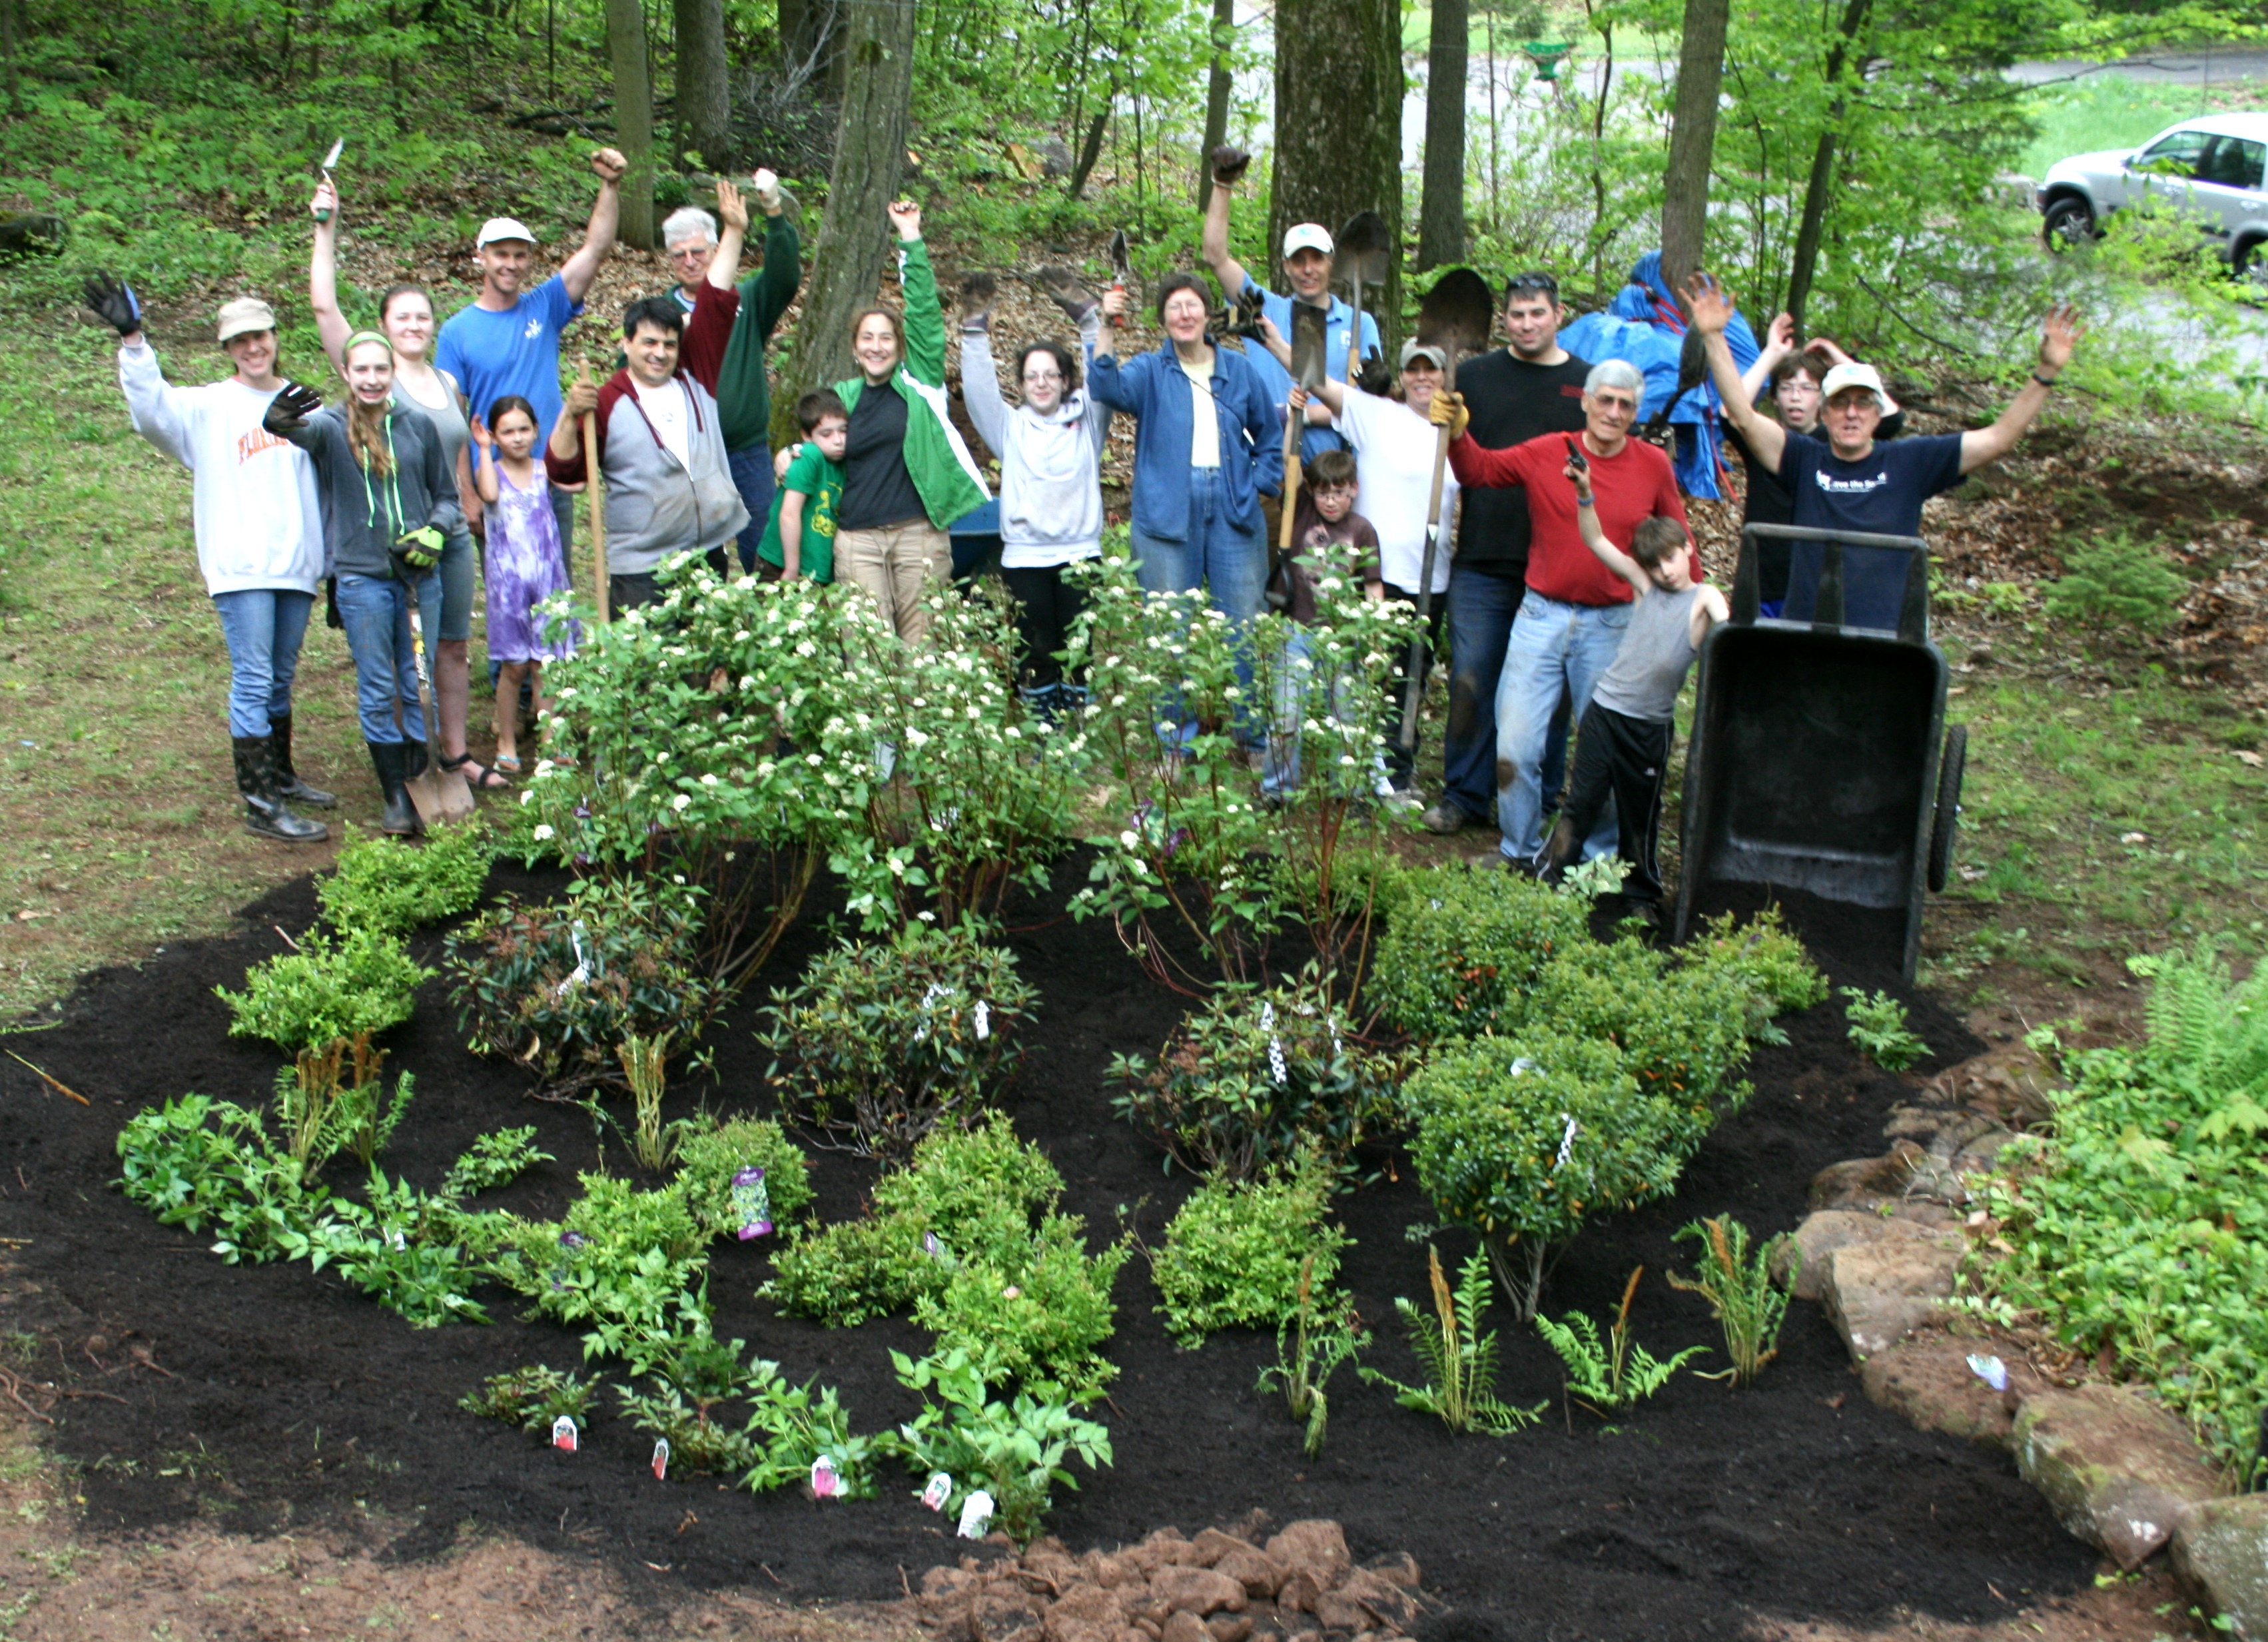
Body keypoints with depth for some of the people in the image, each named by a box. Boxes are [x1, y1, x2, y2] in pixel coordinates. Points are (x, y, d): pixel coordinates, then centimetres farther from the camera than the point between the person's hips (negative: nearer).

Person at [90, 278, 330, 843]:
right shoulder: (208, 407, 0)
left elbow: (324, 481, 16)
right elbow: (153, 407, -18)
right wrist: (132, 341, -30)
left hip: (297, 564, 4)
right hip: (240, 567, -4)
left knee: (280, 681, 16)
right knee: (253, 682, -7)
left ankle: (281, 778, 30)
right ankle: (261, 805, -5)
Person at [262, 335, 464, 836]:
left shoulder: (418, 426, 6)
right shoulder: (332, 426, -1)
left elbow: (447, 495, 13)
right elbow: (308, 430, -26)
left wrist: (434, 531, -7)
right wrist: (281, 420, -50)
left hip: (419, 574, 2)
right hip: (362, 577, -2)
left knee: (421, 688, 6)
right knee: (377, 693, 1)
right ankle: (395, 798, 8)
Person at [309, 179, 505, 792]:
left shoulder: (449, 384, 12)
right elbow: (324, 306, -11)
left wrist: (469, 508, 20)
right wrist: (326, 229, -14)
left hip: (451, 532, 6)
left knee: (455, 647, 11)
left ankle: (456, 753, 21)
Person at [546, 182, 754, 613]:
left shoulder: (695, 376, 10)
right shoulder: (607, 403, -2)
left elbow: (715, 303, 9)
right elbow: (563, 470, -7)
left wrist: (733, 232, 6)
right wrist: (571, 416, -22)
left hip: (708, 558, 4)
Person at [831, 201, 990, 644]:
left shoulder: (920, 382, 7)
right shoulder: (843, 396, 15)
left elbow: (925, 311, 0)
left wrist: (911, 240, -3)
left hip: (920, 532, -2)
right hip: (857, 539, 2)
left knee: (921, 641, 0)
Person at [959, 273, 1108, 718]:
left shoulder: (1086, 421, 11)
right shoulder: (1011, 427, 13)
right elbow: (979, 390, 3)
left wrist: (1089, 318, -12)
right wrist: (976, 329, -7)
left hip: (1081, 553, -1)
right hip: (1024, 558, 1)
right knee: (1035, 654, 2)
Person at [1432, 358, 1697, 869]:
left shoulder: (1654, 466, 2)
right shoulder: (1547, 453, -1)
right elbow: (1479, 469, 0)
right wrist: (1457, 433, -20)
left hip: (1612, 625, 0)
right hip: (1542, 616, 0)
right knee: (1515, 745, -1)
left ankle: (1599, 857, 24)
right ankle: (1519, 851, 16)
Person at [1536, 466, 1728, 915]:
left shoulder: (1704, 598, -1)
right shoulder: (1644, 585, 6)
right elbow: (1595, 541, 4)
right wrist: (1585, 494, -9)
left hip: (1652, 724, -1)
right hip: (1605, 709, 1)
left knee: (1641, 815, 12)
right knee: (1582, 801, 4)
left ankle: (1642, 895, 27)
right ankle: (1549, 880, 12)